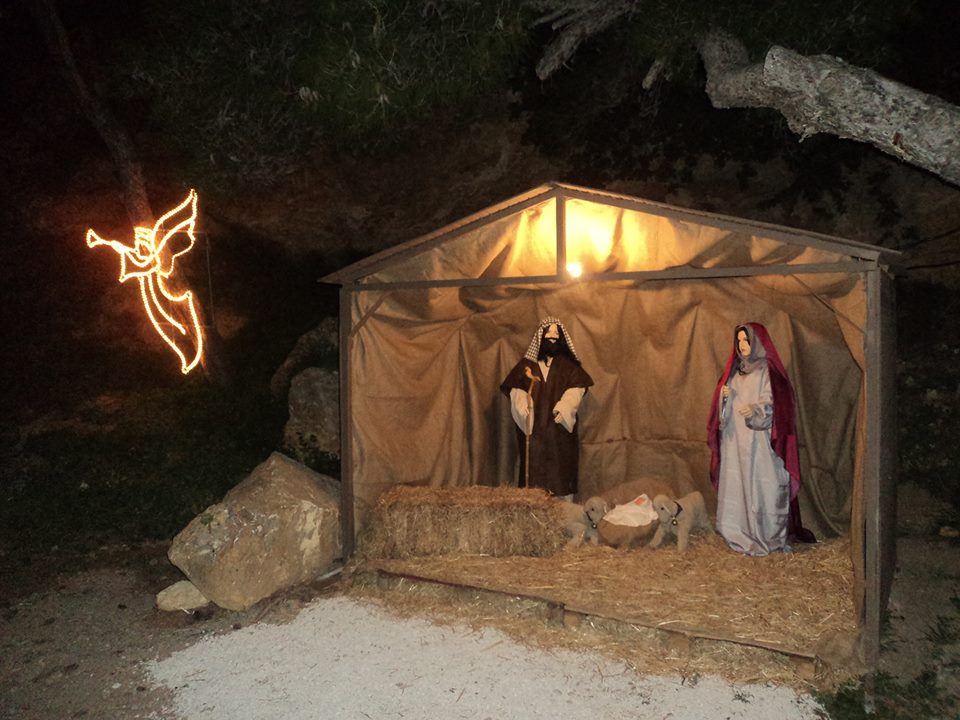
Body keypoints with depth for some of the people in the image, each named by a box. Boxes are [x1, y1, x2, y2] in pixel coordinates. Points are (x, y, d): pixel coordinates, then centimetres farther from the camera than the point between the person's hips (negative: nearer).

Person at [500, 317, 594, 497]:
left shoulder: (568, 365, 10)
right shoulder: (526, 364, 9)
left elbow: (576, 388, 0)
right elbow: (515, 389, 3)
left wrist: (565, 407, -16)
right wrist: (523, 405, -15)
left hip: (560, 425, 1)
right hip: (534, 427, 0)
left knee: (563, 465, -1)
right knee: (535, 465, -4)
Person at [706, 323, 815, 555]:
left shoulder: (767, 370, -5)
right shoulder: (735, 370, 14)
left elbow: (775, 403, -13)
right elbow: (725, 407, 17)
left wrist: (755, 409, -30)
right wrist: (724, 396, -5)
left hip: (760, 440, -6)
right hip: (735, 439, 6)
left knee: (761, 483, -4)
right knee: (736, 483, 6)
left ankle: (769, 537, 5)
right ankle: (741, 533, 15)